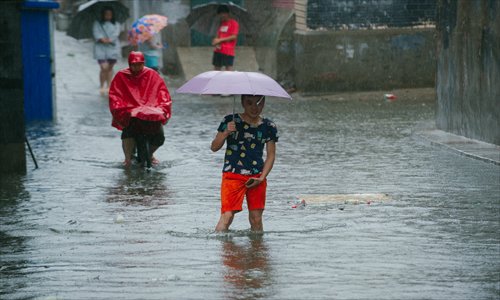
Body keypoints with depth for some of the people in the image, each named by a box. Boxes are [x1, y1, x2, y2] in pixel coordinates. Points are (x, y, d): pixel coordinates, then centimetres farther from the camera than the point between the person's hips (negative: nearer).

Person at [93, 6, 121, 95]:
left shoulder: (116, 24, 9)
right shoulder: (97, 24, 7)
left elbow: (116, 34, -5)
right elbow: (96, 33, -6)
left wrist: (110, 40, -22)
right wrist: (102, 39, -23)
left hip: (112, 48, 2)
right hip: (101, 48, -2)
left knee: (110, 68, 7)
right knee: (104, 67, -13)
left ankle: (108, 87, 18)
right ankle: (102, 87, 1)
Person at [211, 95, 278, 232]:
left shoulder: (268, 127, 6)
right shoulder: (230, 121, 0)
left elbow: (271, 155, 8)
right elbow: (214, 147, 1)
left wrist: (262, 178, -4)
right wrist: (226, 133, -17)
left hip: (257, 177, 3)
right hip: (232, 175, -3)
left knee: (256, 218, 5)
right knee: (227, 215, -13)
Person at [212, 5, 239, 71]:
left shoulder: (234, 23, -5)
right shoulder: (222, 23, 17)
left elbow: (234, 37, -13)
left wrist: (220, 40, -13)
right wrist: (216, 43, -2)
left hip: (228, 51, -7)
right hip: (218, 50, 7)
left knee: (228, 68, -13)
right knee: (216, 68, 6)